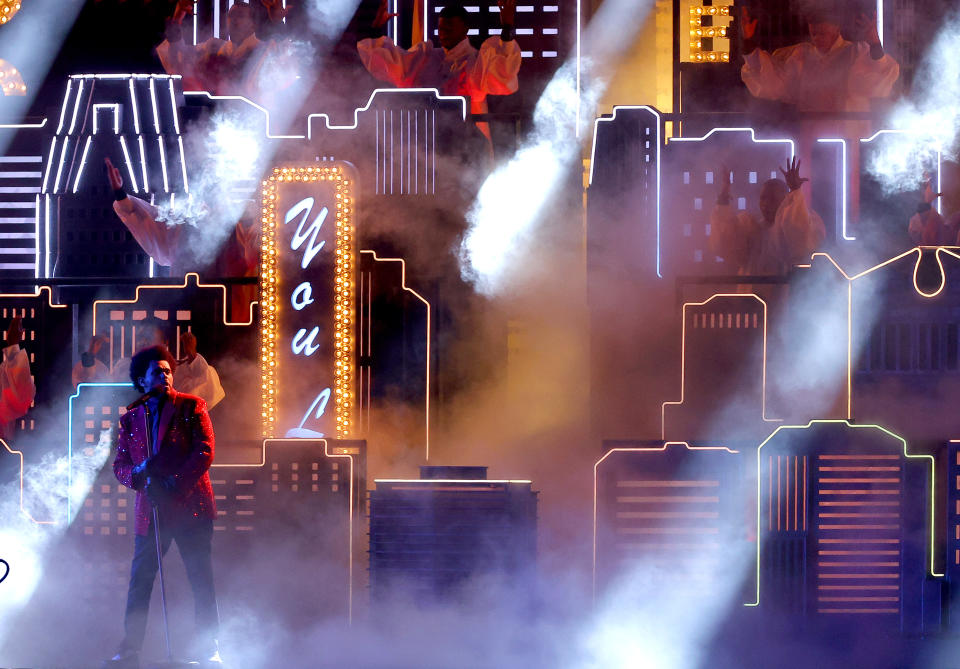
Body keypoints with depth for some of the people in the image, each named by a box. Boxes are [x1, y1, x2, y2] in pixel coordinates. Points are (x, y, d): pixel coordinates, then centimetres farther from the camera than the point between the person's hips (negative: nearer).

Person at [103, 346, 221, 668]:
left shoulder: (191, 407, 3)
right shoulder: (130, 419, 13)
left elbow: (204, 451, -6)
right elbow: (120, 464, 12)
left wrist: (175, 483, -15)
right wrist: (137, 473, -11)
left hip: (190, 506, -3)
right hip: (150, 510, 3)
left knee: (201, 580, -3)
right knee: (139, 580, 3)